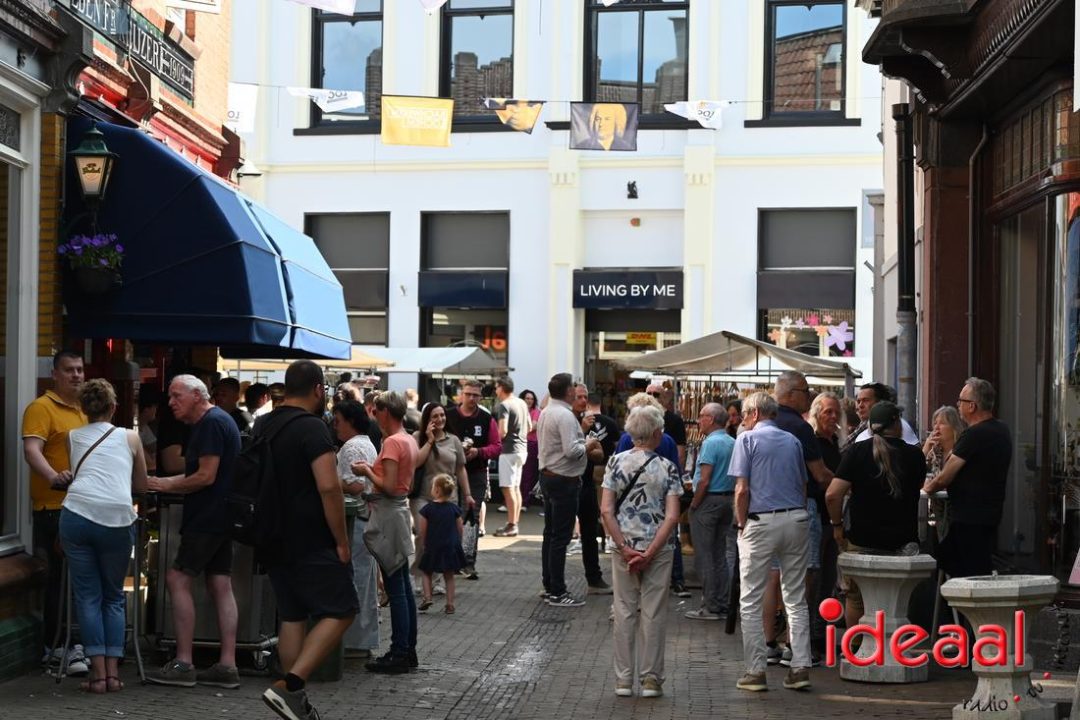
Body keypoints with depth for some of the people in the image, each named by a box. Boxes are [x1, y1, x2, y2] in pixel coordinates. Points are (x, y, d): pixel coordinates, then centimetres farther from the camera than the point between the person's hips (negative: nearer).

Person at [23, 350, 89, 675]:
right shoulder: (41, 408, -8)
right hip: (54, 507, -8)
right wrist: (53, 477, -38)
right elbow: (31, 449, -22)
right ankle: (56, 647, 2)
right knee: (60, 578, -5)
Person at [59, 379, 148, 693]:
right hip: (117, 520, 0)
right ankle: (113, 672, 7)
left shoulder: (73, 437, 19)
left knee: (88, 596, 7)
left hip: (77, 514, 0)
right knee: (114, 596, 13)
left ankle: (98, 673, 2)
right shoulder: (129, 437, 17)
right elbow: (142, 486, 25)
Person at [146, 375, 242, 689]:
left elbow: (206, 476, -18)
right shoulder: (212, 422, 18)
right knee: (220, 586, 7)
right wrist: (160, 482, 11)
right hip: (219, 518, 10)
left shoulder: (212, 423, -13)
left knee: (178, 579, -7)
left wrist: (166, 485, -7)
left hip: (208, 518, -10)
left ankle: (183, 664, -6)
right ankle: (227, 666, 8)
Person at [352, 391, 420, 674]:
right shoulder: (409, 441, 11)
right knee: (403, 586, 13)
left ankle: (399, 654, 0)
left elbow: (389, 487, -22)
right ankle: (408, 650, 19)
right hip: (401, 511, 10)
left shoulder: (392, 443, -17)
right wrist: (374, 470, 11)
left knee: (395, 588, -5)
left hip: (389, 514, -10)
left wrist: (367, 471, -9)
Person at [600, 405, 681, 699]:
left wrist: (625, 548, -6)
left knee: (624, 612, 10)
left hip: (625, 549, 2)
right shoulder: (667, 468, -5)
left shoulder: (616, 462, -2)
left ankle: (623, 680, 14)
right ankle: (651, 680, 11)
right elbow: (672, 516, -12)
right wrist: (650, 553, -11)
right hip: (658, 550, -1)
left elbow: (606, 510, -7)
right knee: (653, 614, 7)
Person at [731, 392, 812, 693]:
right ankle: (800, 666, 6)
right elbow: (804, 486, 13)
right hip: (797, 520, 5)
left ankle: (755, 671, 1)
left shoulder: (747, 439, -3)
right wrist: (797, 515, 17)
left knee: (751, 601, 2)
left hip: (762, 521, -5)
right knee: (796, 598, 10)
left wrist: (741, 525, 0)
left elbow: (742, 490, -9)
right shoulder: (793, 441, 13)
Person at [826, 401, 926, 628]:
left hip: (862, 541, -1)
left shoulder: (858, 451, -8)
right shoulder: (914, 455, -1)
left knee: (855, 598, 14)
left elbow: (832, 494, -14)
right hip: (902, 542, 2)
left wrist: (837, 525, -1)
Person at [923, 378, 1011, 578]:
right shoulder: (1002, 430, 10)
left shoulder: (974, 435, -19)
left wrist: (928, 487, 6)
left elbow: (944, 478, -16)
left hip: (969, 518, -9)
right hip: (990, 514, 9)